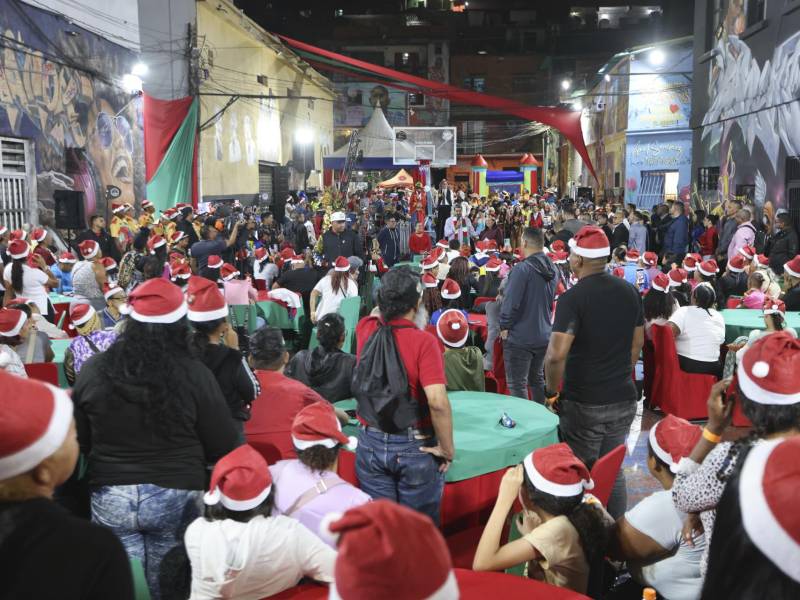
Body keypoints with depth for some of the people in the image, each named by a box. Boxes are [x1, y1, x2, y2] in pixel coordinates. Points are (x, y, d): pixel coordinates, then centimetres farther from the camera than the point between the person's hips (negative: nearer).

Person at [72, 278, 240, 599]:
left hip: (110, 495, 1)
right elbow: (223, 446, -8)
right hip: (176, 494, -1)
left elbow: (79, 440, 7)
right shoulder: (194, 374, -14)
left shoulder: (93, 370, -7)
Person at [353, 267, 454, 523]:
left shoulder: (365, 329, -6)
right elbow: (437, 402, -28)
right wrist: (447, 449, -17)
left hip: (371, 444, 4)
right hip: (415, 447, -4)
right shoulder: (423, 341, -21)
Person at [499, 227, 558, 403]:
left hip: (519, 337, -8)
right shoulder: (553, 269, 4)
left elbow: (511, 303, -19)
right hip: (544, 335, 8)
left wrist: (505, 327, -8)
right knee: (537, 379, 21)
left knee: (517, 384, 1)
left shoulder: (522, 268, -19)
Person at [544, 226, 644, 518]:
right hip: (623, 399, 6)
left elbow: (556, 355, -26)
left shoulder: (573, 297, -18)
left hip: (584, 403, -6)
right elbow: (637, 343, 14)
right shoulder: (630, 292, 2)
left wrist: (551, 392, -11)